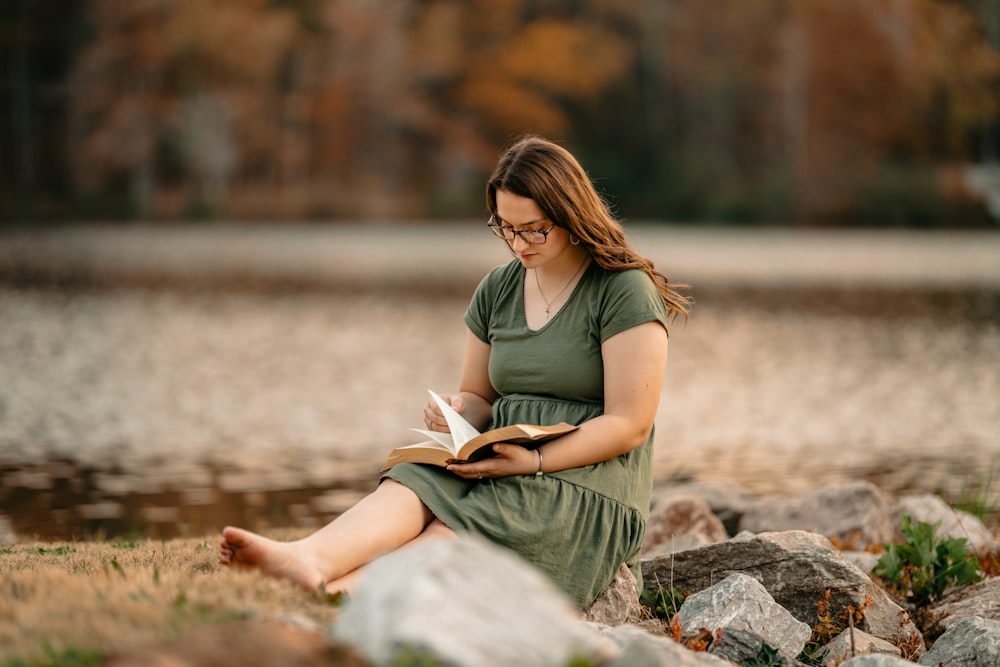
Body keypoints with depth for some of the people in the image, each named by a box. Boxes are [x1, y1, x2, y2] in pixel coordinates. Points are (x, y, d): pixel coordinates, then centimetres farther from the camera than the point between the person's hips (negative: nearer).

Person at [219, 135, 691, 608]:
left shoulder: (626, 291, -7)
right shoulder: (497, 289, 13)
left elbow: (629, 425, -11)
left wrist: (534, 461, -22)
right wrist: (456, 412, -3)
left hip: (590, 487, -5)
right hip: (506, 469, 5)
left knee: (462, 524, -32)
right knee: (415, 483, -27)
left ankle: (332, 595, -51)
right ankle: (308, 559, -53)